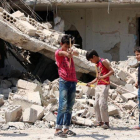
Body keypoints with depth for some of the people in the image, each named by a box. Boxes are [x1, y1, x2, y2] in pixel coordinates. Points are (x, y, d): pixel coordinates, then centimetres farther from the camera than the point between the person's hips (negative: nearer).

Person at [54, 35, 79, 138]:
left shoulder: (69, 52, 19)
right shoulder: (58, 53, 3)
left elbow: (77, 53, -1)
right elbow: (62, 52, -20)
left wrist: (72, 52, -26)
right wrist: (67, 53, -45)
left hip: (73, 81, 6)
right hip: (64, 81, -6)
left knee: (70, 106, 7)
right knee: (63, 105, -14)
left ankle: (66, 128, 11)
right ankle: (58, 129, -15)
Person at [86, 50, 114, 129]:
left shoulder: (103, 62, -7)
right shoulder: (97, 64, 19)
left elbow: (112, 71, -13)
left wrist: (102, 77, -21)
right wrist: (91, 83, 17)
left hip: (104, 85, -9)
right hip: (98, 85, 9)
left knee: (102, 103, -14)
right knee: (97, 104, 5)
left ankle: (106, 122, -11)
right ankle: (100, 121, 9)